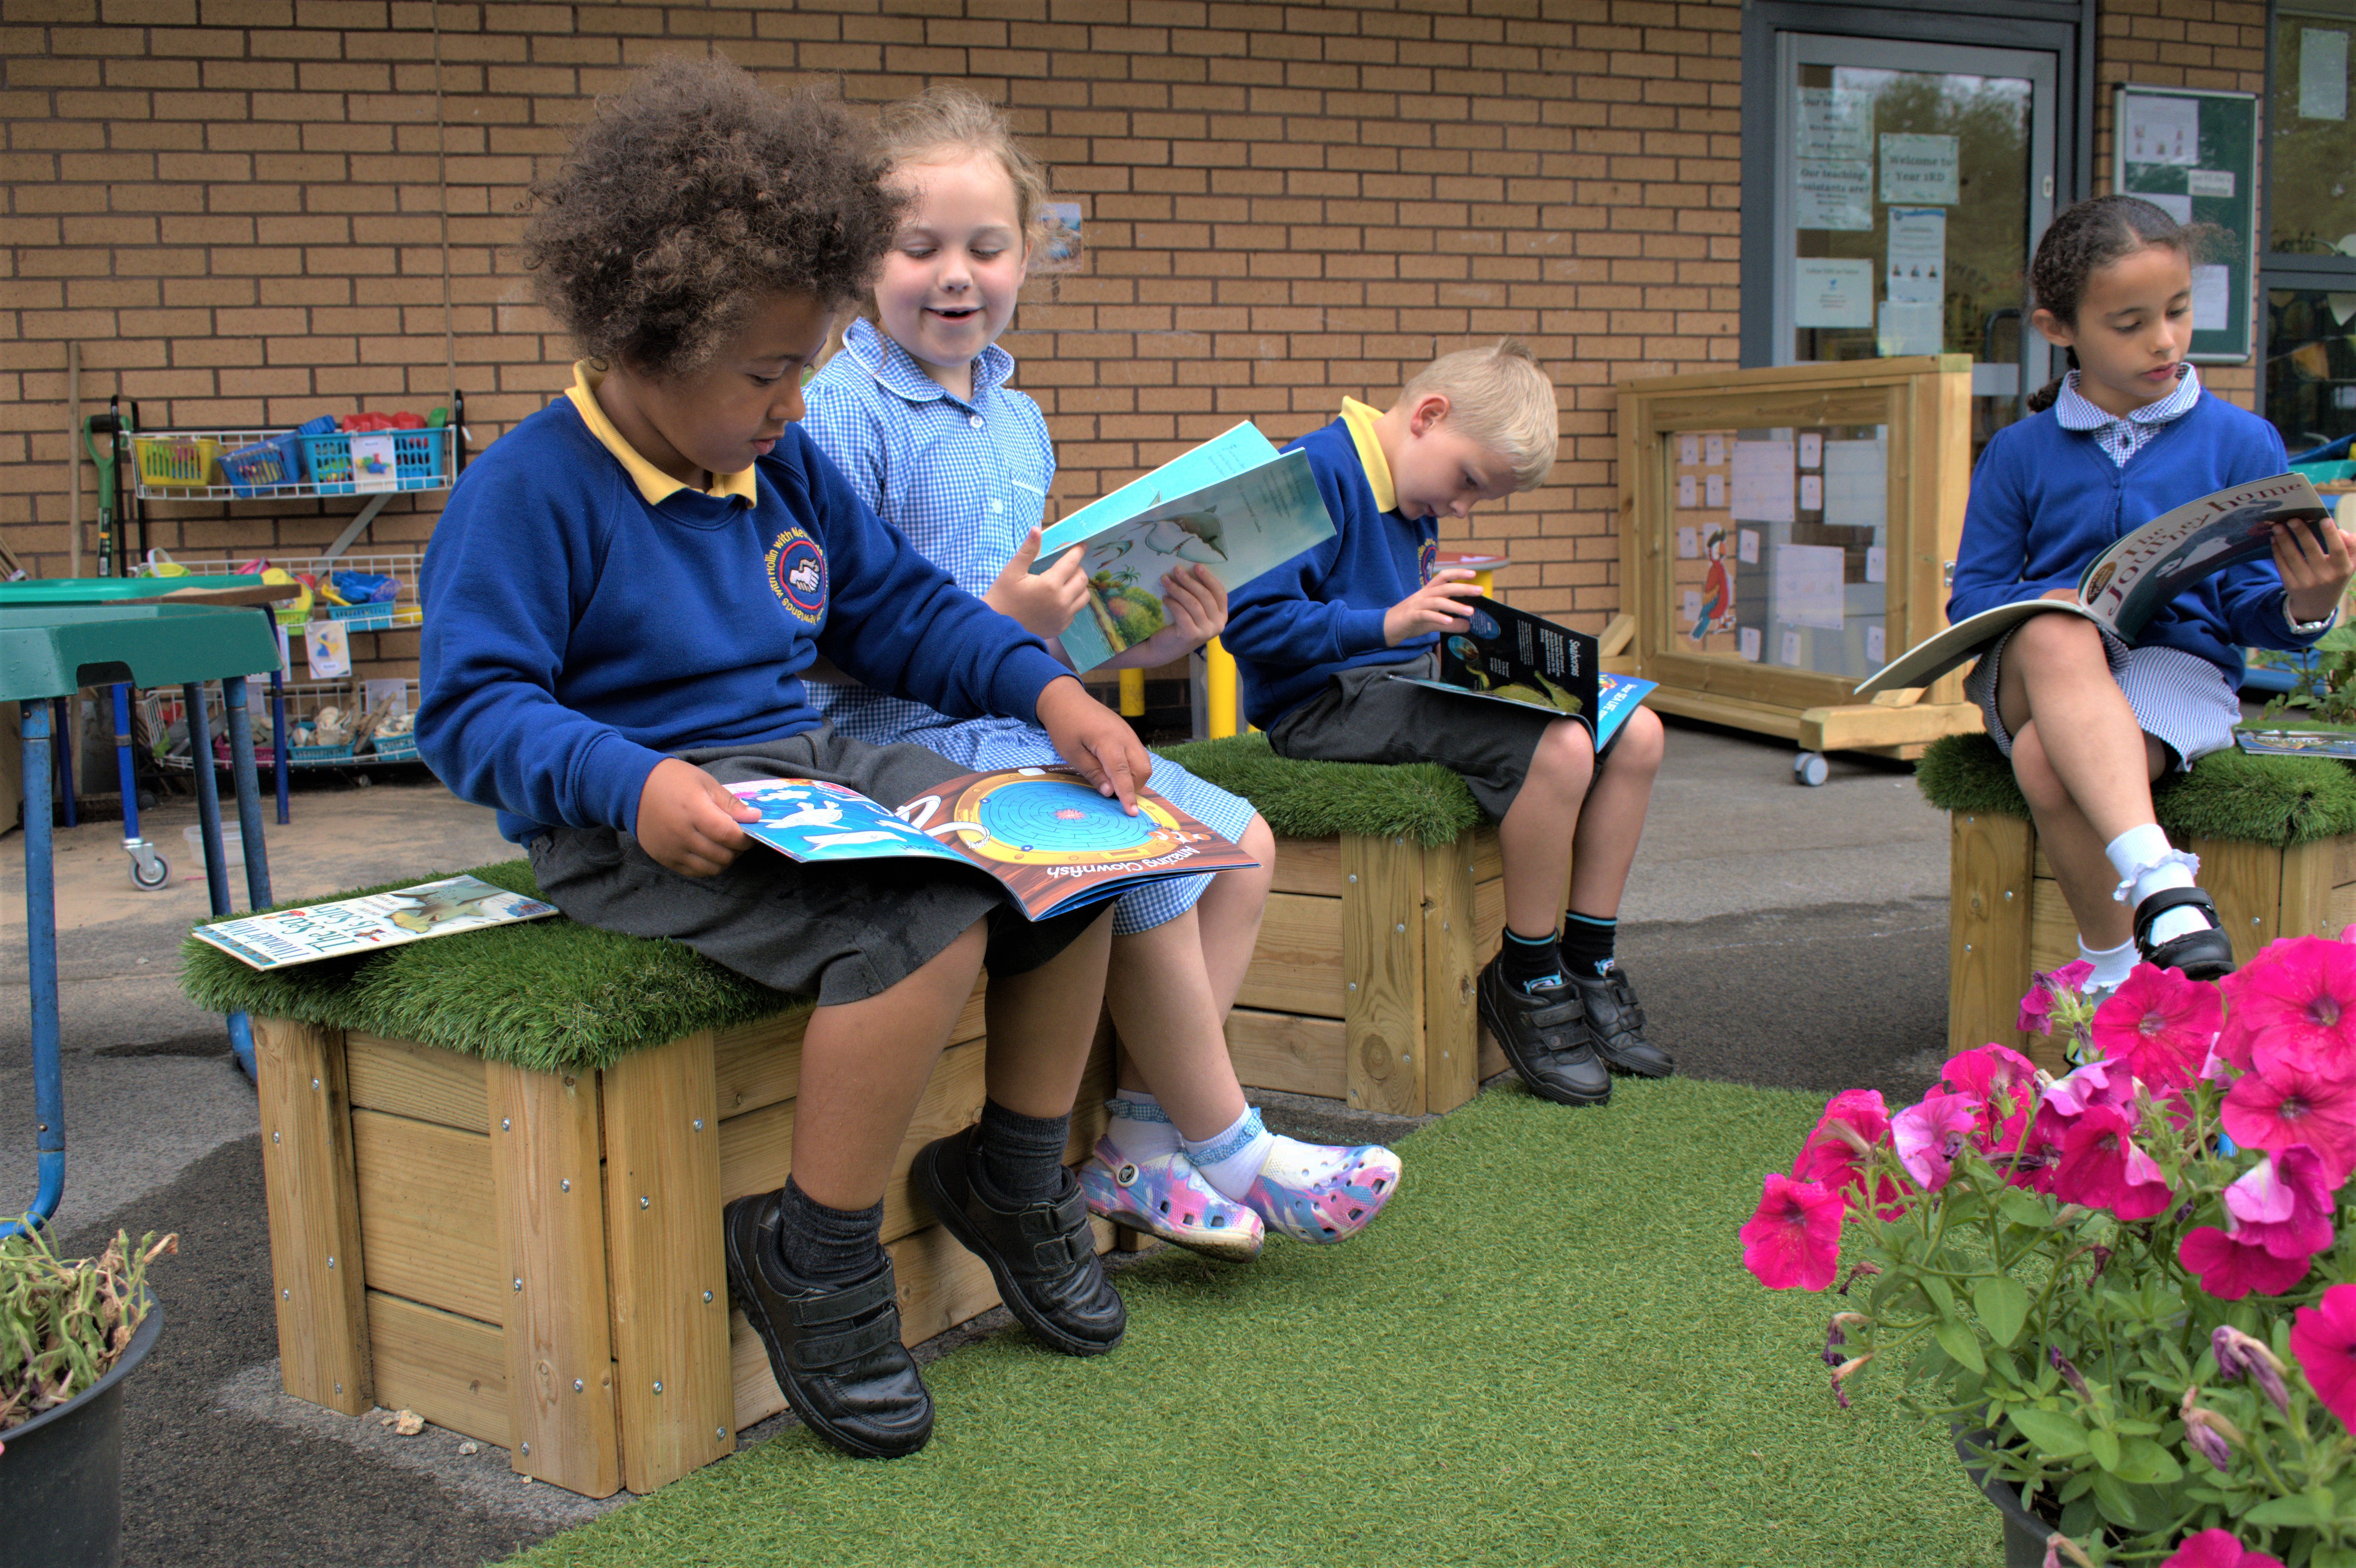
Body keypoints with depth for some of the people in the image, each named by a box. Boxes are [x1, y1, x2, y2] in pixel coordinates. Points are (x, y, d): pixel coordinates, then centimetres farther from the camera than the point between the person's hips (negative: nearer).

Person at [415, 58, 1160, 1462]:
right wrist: (630, 785, -33)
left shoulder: (790, 471, 12)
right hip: (645, 822, -8)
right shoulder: (529, 492, -11)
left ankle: (1015, 1181, 15)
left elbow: (906, 609, 19)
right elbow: (474, 709, -16)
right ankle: (813, 1261, -11)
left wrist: (1051, 694, 4)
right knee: (925, 924, -31)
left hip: (810, 769, 9)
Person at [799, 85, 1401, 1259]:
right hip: (908, 739, -9)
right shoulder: (841, 415, -12)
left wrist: (1151, 639, 2)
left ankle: (1144, 1133, 2)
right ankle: (1225, 1148, -3)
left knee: (1241, 841, 3)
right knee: (1153, 865, -22)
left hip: (1031, 727, 9)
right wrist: (997, 624, -28)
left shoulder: (1018, 422, 15)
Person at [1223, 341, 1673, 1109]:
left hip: (1409, 682, 10)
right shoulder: (1317, 471, -13)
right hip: (1326, 701, -10)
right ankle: (1524, 981, -10)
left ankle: (1588, 967, 7)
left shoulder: (1416, 499, 16)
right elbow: (1251, 621, -22)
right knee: (1559, 747, -29)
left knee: (1635, 734, -2)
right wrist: (1389, 623, -27)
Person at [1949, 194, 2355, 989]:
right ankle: (2160, 886, -45)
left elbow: (2248, 604, 5)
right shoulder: (2018, 454, 8)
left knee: (2046, 763, -35)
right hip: (2039, 671, 2)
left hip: (2179, 664, -1)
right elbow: (1971, 595, 7)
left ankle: (2113, 965, -14)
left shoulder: (2240, 442, 6)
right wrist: (2041, 608, -16)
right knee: (2057, 636, -38)